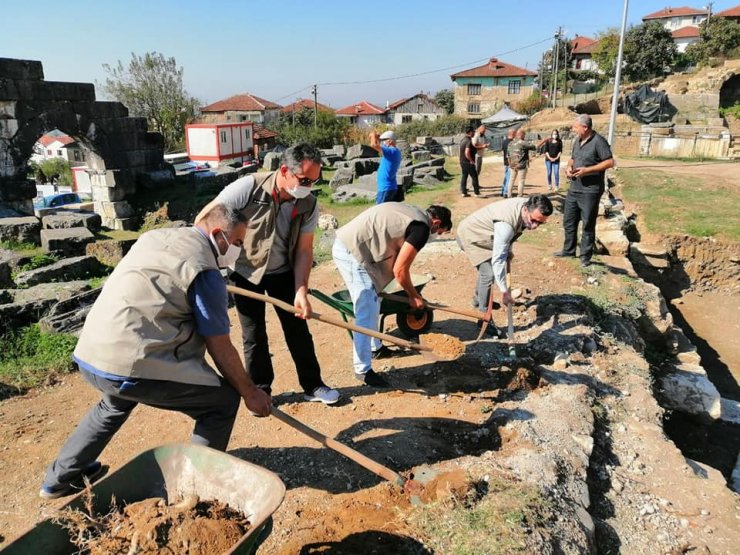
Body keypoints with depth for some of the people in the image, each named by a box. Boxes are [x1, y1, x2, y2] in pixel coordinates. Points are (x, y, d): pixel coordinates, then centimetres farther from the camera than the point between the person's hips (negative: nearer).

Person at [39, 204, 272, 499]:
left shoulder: (156, 236, 14)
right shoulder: (205, 272, -11)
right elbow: (221, 349, -7)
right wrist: (250, 393, 6)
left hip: (89, 356, 9)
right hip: (129, 367, -9)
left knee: (117, 401, 39)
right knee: (223, 399, 3)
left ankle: (61, 477, 48)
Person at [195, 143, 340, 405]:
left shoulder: (309, 205, -16)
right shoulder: (248, 187, -26)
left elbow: (304, 250, -12)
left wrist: (301, 290, -23)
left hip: (283, 272, 3)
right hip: (246, 271, -2)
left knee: (298, 329, 7)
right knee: (254, 335, 5)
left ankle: (313, 386, 23)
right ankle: (260, 391, 24)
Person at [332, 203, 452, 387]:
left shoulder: (412, 212, 19)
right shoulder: (422, 228, -9)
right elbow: (399, 270, -9)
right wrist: (414, 296, 7)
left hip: (346, 244, 10)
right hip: (352, 250, -10)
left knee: (372, 303, 22)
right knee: (367, 311, -6)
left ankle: (375, 347, 38)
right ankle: (363, 369, 1)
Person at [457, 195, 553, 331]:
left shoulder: (529, 207, -14)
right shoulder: (506, 224, -40)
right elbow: (497, 259, -37)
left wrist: (508, 250, 4)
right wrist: (504, 291, -34)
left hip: (483, 234, 9)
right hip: (469, 236, -9)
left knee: (486, 269, 25)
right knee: (489, 274, -18)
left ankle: (478, 300, 49)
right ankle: (485, 319, -8)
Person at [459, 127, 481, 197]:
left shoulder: (463, 140, 10)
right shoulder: (469, 141, -20)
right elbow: (467, 153, -30)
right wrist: (471, 160, -19)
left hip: (462, 162, 9)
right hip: (468, 163, -9)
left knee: (464, 176, 13)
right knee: (474, 177, -1)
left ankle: (463, 192, 16)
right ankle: (476, 192, 3)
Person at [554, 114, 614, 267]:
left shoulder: (598, 141, -13)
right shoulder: (577, 141, 10)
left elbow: (610, 162, -16)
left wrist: (587, 170, -21)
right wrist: (569, 167, 1)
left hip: (590, 191, -8)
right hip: (574, 189, 8)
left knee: (588, 225, 2)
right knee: (568, 221, 14)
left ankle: (585, 256, 12)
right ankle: (568, 250, 29)